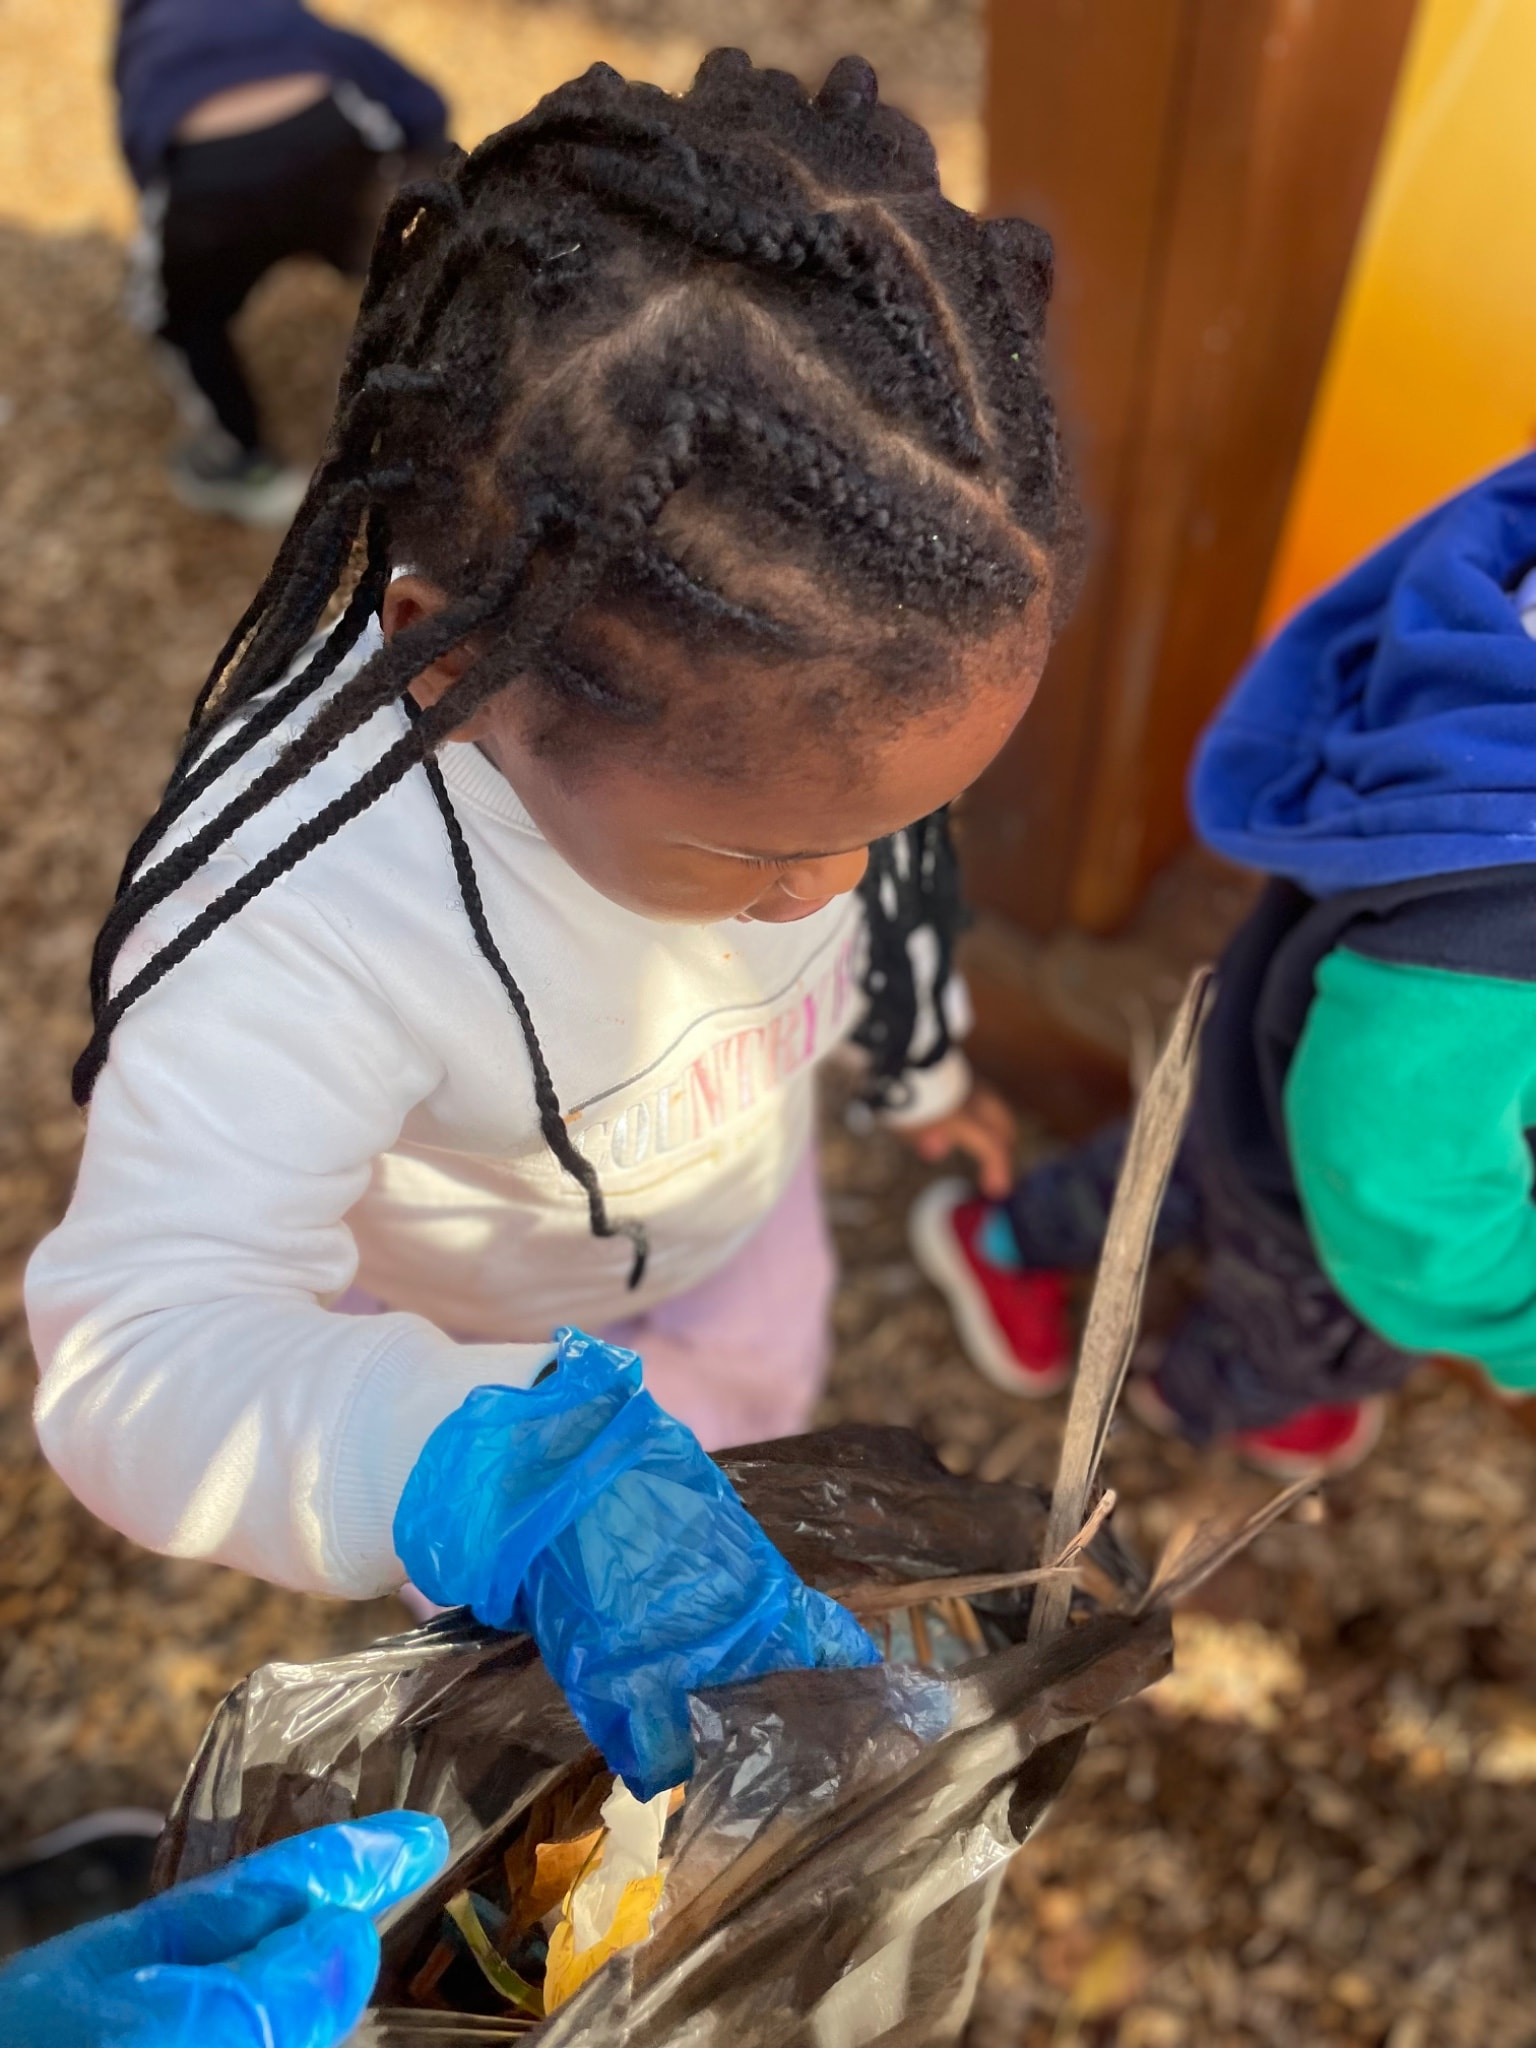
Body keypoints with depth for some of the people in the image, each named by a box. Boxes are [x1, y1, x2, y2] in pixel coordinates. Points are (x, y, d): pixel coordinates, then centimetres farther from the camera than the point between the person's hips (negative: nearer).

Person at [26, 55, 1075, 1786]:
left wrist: (918, 1061, 12)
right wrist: (511, 1475, -69)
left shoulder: (780, 652, -30)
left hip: (746, 1198, 4)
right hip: (481, 1342, -3)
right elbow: (143, 1347, -50)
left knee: (760, 1427, 35)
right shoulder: (302, 910, -48)